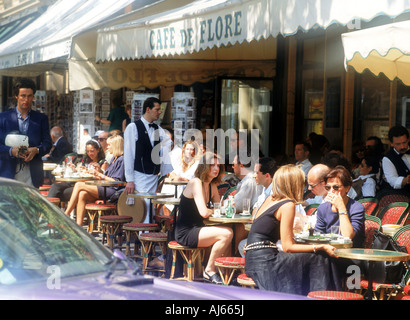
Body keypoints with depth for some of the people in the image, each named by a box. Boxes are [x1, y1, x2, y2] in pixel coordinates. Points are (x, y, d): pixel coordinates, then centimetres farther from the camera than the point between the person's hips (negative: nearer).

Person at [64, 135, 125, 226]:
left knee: (79, 185, -14)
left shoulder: (121, 160, -6)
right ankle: (79, 225, -22)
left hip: (112, 191, -8)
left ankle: (65, 215, -8)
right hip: (106, 189, 8)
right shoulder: (114, 159, 23)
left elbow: (116, 182, -13)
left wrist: (100, 174, -9)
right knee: (82, 194, -17)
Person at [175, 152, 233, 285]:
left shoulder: (212, 186, 13)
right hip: (185, 233, -8)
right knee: (227, 233, -24)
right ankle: (209, 270, -8)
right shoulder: (196, 183, -15)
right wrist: (213, 210, -4)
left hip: (196, 230, 9)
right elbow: (204, 213, -24)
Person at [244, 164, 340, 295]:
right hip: (264, 263, -9)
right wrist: (321, 247, -13)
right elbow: (287, 247, -13)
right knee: (319, 260, -8)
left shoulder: (270, 199, 14)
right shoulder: (287, 205, -10)